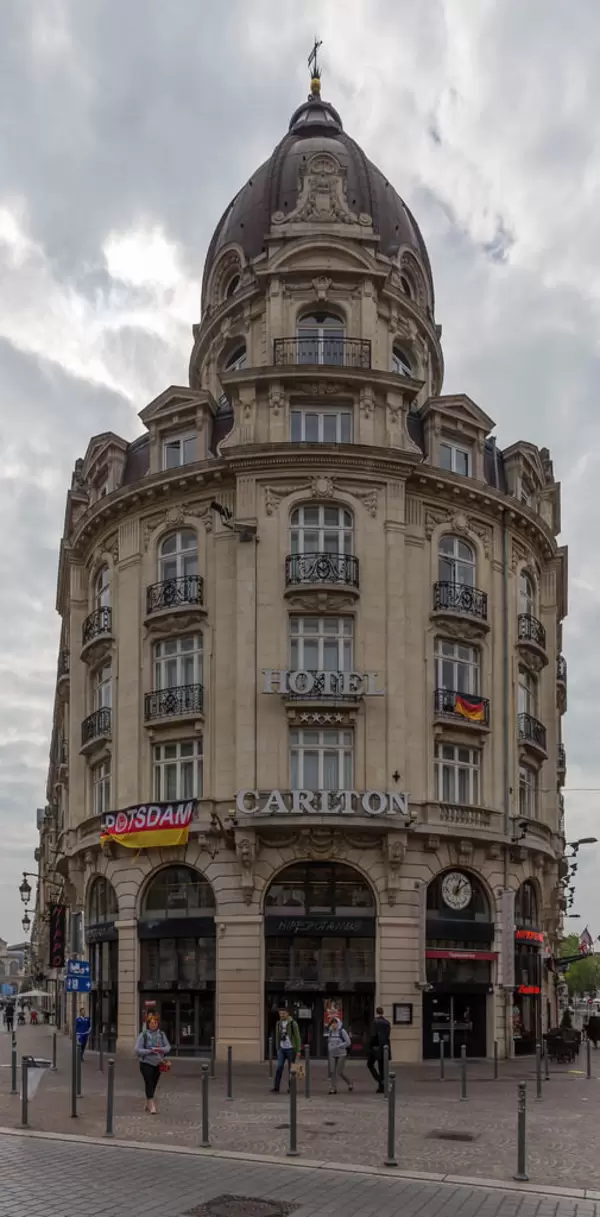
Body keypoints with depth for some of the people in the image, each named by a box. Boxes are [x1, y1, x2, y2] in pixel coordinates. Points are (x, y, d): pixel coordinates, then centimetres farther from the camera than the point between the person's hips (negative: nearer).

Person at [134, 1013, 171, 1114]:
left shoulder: (161, 1035, 5)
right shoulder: (143, 1035, -6)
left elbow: (168, 1047, 3)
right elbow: (138, 1050, -10)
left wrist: (160, 1049, -18)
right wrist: (150, 1051, -21)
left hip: (158, 1063, 4)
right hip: (146, 1063, -4)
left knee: (154, 1084, 11)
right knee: (149, 1083, -13)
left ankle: (147, 1104, 28)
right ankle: (152, 1105, -12)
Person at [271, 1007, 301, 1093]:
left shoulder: (293, 1023, -8)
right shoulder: (279, 1024, 6)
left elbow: (297, 1037, -6)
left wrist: (298, 1050, -8)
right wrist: (277, 1048, 13)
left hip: (290, 1049, -3)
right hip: (281, 1049, 3)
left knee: (291, 1068, 3)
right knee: (279, 1067, -7)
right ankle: (276, 1088, -6)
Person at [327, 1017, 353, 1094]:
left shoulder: (342, 1031, -9)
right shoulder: (331, 1032, 7)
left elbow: (348, 1042, -10)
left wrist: (337, 1046, -16)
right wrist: (329, 1048, 1)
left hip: (341, 1054, -5)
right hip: (332, 1055, 5)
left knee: (340, 1071, -7)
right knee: (332, 1071, -1)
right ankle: (333, 1088, 9)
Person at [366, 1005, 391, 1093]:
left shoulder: (375, 1021, -11)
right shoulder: (387, 1022, 6)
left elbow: (373, 1035, -15)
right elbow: (387, 1035, 8)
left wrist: (370, 1046, -6)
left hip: (376, 1046, -5)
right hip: (385, 1047, 6)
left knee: (370, 1064, 9)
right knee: (382, 1067, 12)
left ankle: (380, 1081, -8)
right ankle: (381, 1087, 10)